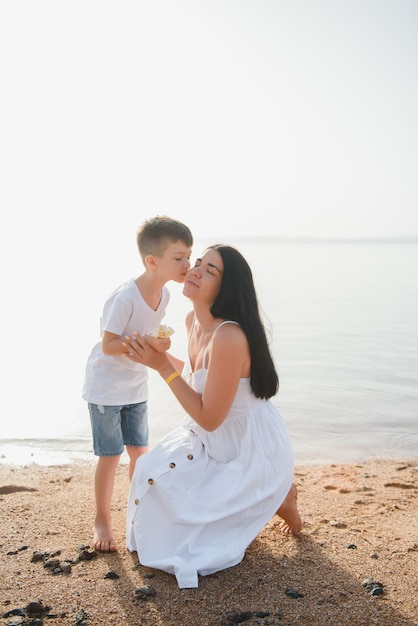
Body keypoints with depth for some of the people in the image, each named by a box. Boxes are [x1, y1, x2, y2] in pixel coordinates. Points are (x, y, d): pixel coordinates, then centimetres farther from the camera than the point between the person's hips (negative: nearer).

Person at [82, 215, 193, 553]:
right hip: (106, 386, -6)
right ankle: (102, 521, 23)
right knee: (110, 455, 3)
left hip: (137, 387, 7)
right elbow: (108, 345, -26)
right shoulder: (125, 297, -28)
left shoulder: (164, 293, -5)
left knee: (139, 450, 14)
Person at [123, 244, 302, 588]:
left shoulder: (229, 337, -33)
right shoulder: (193, 320, -5)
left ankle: (275, 498, 14)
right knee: (154, 473, 8)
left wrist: (162, 367, -26)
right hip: (216, 440, 8)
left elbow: (208, 417, -27)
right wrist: (162, 356, 4)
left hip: (253, 452, -8)